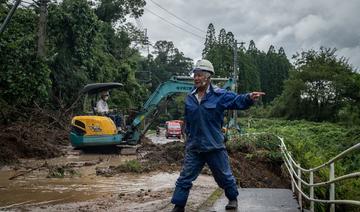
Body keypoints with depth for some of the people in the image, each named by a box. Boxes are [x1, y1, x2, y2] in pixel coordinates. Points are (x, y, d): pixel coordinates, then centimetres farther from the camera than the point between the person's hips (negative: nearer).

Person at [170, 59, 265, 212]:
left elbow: (238, 100, -19)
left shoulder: (220, 95, -8)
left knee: (225, 176, 15)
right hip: (194, 148, 3)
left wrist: (249, 98, -39)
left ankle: (233, 198, 40)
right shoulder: (189, 98, 4)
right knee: (184, 179, 4)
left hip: (215, 147, -3)